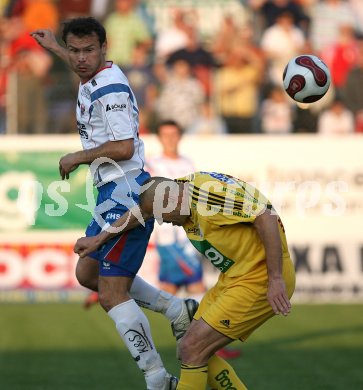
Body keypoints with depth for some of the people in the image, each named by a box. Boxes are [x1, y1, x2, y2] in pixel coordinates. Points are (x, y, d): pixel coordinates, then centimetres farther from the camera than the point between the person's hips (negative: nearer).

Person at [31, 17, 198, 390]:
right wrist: (54, 48, 48)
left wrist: (76, 158, -12)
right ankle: (178, 310, 24)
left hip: (125, 193, -11)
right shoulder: (94, 79, 10)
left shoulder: (110, 89, -19)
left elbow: (123, 147, -26)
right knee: (88, 273, 22)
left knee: (112, 294, -11)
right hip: (113, 192, 11)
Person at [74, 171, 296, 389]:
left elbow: (266, 218, -27)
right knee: (198, 351, 9)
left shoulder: (209, 190, -23)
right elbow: (143, 210, 26)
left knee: (192, 348, -12)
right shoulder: (181, 189, 7)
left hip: (261, 280, -10)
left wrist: (276, 279, -26)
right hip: (234, 277, 10)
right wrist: (99, 239, 32)